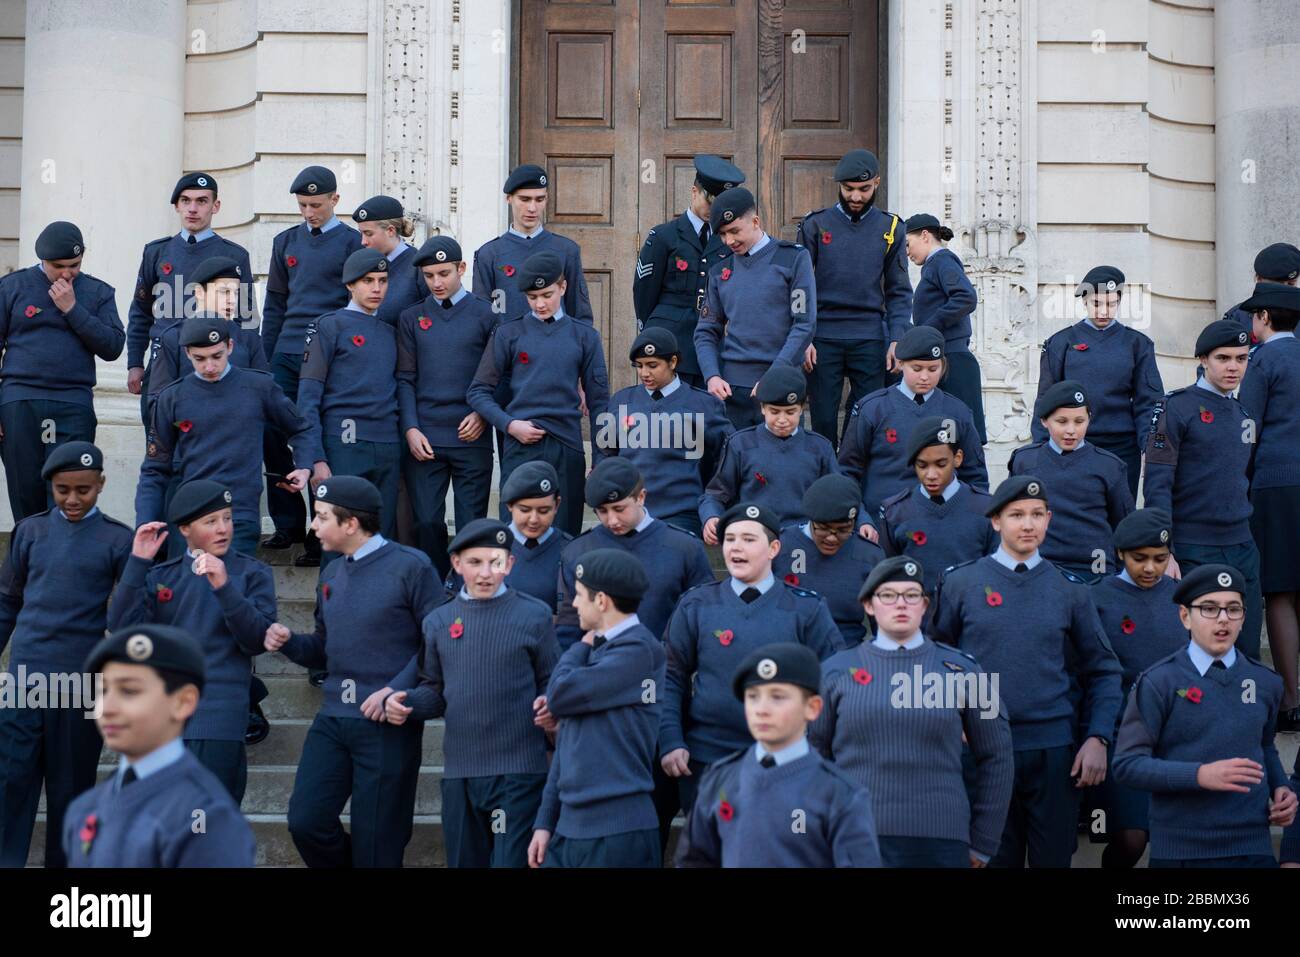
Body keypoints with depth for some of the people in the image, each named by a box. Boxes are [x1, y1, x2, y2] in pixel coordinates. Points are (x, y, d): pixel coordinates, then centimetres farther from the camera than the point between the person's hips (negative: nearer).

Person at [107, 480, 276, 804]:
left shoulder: (251, 573, 4)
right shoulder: (160, 576, 13)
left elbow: (257, 641, -7)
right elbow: (123, 628, 0)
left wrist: (224, 587, -19)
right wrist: (137, 562, -5)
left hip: (217, 717, -4)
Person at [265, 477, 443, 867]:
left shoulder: (410, 566, -7)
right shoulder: (332, 574, 14)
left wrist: (396, 690, -17)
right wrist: (289, 642, 2)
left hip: (387, 722, -6)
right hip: (333, 719, 6)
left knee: (377, 841, 0)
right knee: (305, 821, -3)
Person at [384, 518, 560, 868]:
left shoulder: (534, 615, -1)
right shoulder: (438, 622, 10)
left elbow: (551, 683, 4)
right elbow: (435, 690, 16)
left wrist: (549, 708, -17)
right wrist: (403, 703, -3)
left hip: (518, 771, -4)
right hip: (459, 772, 4)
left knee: (512, 861, -6)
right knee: (463, 862, 14)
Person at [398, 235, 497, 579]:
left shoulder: (485, 314, 4)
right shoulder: (411, 318, 10)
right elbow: (405, 379, 7)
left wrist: (482, 414, -8)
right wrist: (410, 429, -4)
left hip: (471, 437, -1)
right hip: (424, 438, 2)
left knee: (471, 524, 2)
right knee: (427, 521, 2)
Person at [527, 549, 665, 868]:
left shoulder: (637, 650, -11)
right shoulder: (595, 652, 17)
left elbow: (559, 697, -14)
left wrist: (581, 648, 4)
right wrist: (546, 821, 17)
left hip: (617, 831, -8)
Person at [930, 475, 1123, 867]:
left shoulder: (1070, 589, 6)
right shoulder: (959, 583, 1)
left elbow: (1103, 671, 9)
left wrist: (1097, 738, -1)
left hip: (1054, 749, 1)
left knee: (1054, 857, 6)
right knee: (991, 857, 7)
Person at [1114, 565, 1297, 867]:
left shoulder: (1266, 683, 9)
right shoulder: (1157, 683, -5)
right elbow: (1127, 763, -10)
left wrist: (1280, 787, 5)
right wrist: (1200, 776, -22)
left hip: (1253, 847, 4)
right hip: (1180, 851, -3)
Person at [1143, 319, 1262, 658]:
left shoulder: (1248, 416, 14)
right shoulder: (1176, 408, -6)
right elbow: (1157, 486, -11)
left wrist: (1252, 539, 15)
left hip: (1242, 550, 6)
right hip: (1192, 551, -6)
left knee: (1247, 653, 4)